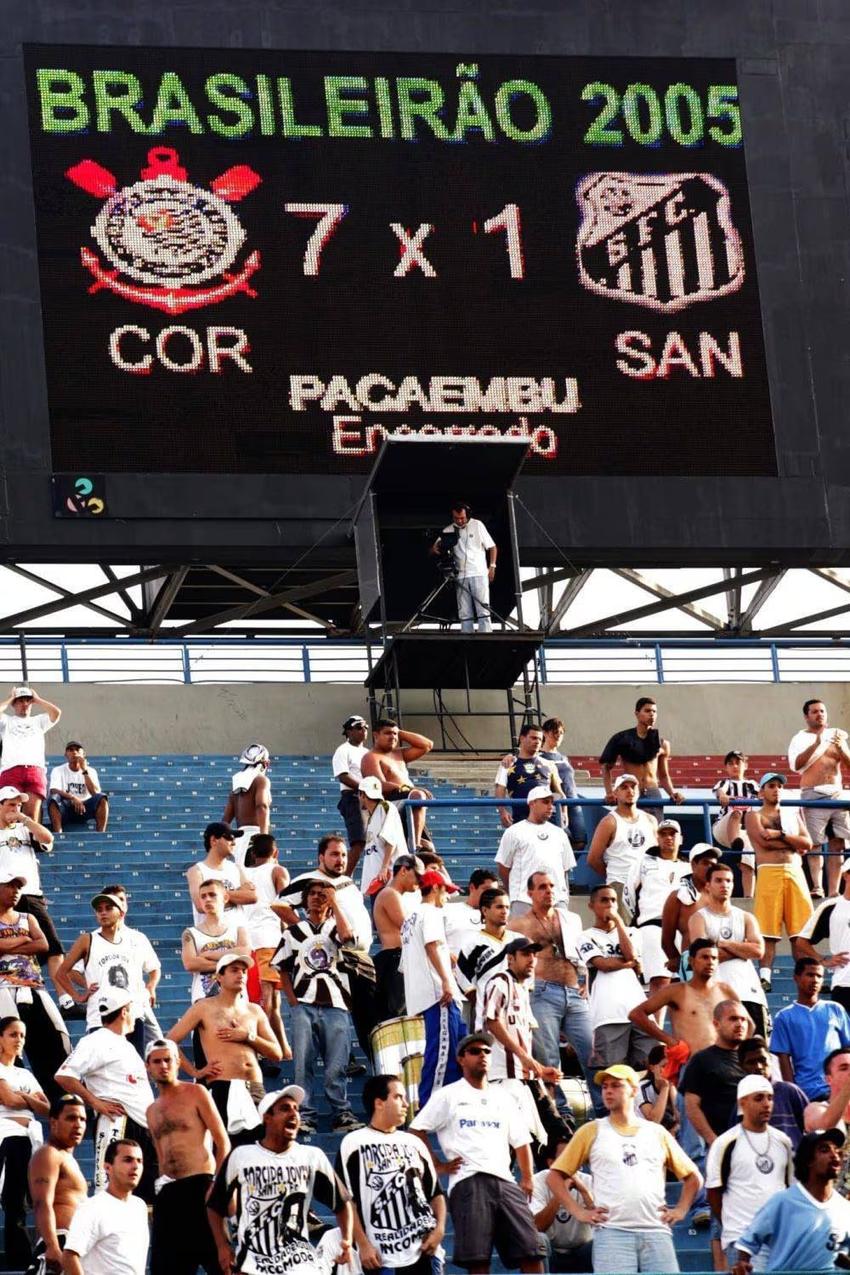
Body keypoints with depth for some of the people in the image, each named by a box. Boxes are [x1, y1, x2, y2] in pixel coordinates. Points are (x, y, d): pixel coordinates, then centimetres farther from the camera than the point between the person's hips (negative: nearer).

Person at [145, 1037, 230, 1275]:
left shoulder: (196, 1094, 2)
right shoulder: (152, 1111, 20)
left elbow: (223, 1143, -4)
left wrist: (217, 1185, -14)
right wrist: (162, 1188, 12)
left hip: (199, 1185, -7)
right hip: (169, 1192, 7)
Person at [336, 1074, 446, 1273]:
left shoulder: (413, 1143, 17)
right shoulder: (354, 1143, 1)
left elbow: (436, 1192, 19)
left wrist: (439, 1228, 0)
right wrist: (363, 1244, -11)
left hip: (423, 1249, 5)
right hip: (381, 1255, -5)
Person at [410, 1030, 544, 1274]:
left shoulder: (502, 1100, 22)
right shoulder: (448, 1096, 8)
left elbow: (521, 1141, 25)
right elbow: (416, 1131, 5)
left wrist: (527, 1179, 11)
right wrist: (439, 1166, -1)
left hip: (505, 1181, 5)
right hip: (469, 1181, -5)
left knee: (530, 1252, -5)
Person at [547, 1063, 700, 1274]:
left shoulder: (657, 1133, 16)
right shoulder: (591, 1132, 11)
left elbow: (692, 1176, 24)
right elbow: (555, 1176, 9)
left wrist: (681, 1209, 11)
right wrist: (578, 1211, 0)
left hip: (656, 1232, 2)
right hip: (612, 1232, -2)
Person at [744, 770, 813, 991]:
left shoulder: (793, 815, 24)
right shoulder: (754, 816, 10)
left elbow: (807, 844, 9)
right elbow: (763, 841, -9)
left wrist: (781, 835, -4)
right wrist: (794, 844, 0)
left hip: (795, 872, 4)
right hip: (769, 872, -4)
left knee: (801, 931, -4)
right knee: (767, 931, -11)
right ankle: (765, 976, -14)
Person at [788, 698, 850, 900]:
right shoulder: (801, 738, 4)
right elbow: (796, 764, -13)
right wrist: (816, 743, -20)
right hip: (814, 794, -4)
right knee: (815, 843, -8)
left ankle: (833, 891, 0)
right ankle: (817, 887, -12)